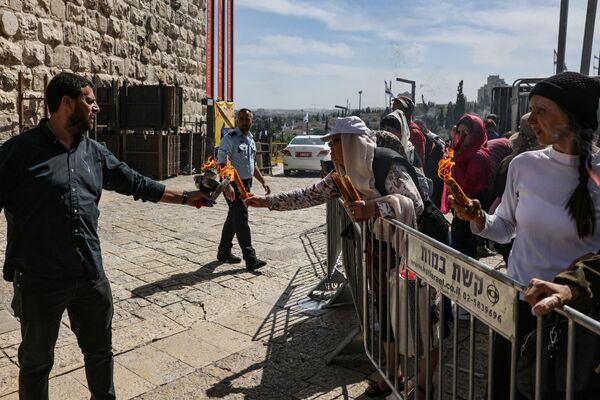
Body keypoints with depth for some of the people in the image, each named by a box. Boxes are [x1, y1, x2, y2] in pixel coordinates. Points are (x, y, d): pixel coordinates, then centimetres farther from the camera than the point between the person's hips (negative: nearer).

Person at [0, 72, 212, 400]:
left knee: (100, 349, 20)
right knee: (37, 360, 14)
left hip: (91, 275, 5)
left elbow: (135, 183, 14)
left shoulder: (94, 152, 7)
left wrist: (185, 197, 15)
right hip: (39, 280, -5)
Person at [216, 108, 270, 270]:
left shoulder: (251, 140, 15)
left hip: (246, 184, 8)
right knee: (241, 220, -10)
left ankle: (224, 252, 28)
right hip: (233, 185, -8)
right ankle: (250, 258, -9)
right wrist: (227, 185, -31)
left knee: (233, 218, 16)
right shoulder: (230, 138, -11)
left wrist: (263, 181, 16)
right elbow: (221, 164, -19)